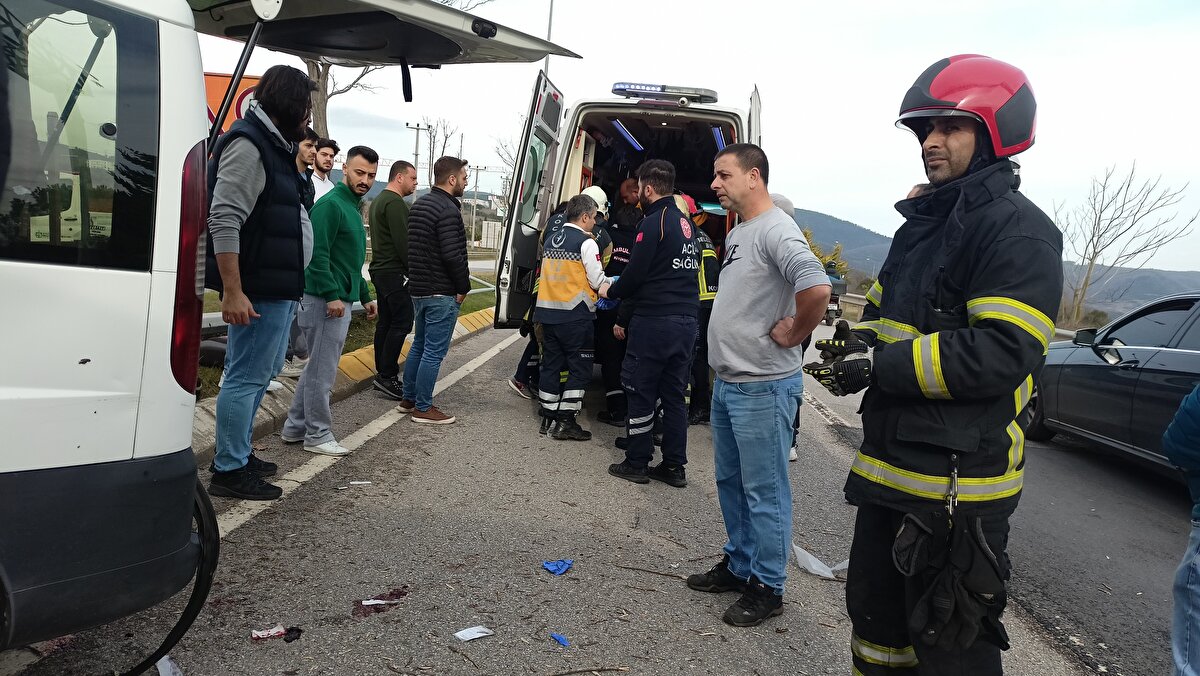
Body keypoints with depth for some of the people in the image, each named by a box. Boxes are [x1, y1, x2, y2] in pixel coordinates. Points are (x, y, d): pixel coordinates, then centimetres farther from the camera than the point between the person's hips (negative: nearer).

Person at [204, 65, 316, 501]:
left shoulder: (274, 145, 17)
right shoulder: (249, 144, -13)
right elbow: (224, 220, -21)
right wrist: (232, 291, -25)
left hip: (278, 287, 10)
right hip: (259, 291, -10)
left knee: (259, 374, 18)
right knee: (247, 377, -3)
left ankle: (239, 454, 30)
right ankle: (228, 470, 7)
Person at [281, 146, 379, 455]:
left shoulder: (353, 207, 19)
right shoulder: (331, 204, -12)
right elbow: (317, 254, -21)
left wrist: (364, 296, 23)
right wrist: (332, 296, -25)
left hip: (340, 300, 10)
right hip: (326, 301, -10)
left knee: (318, 367, 16)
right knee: (322, 371, -2)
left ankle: (295, 428, 26)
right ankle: (318, 435, 8)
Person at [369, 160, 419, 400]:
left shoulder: (379, 200, 20)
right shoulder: (395, 202, -14)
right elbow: (403, 242, -20)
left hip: (380, 269, 11)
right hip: (394, 272, -11)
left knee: (386, 322, 12)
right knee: (402, 323, -10)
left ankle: (382, 373, 15)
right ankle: (387, 376, -10)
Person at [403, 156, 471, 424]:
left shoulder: (419, 204, 13)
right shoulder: (448, 209, -17)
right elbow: (453, 255, -23)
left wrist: (417, 278, 18)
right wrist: (463, 287, -11)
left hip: (418, 288, 10)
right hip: (441, 292, -10)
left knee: (419, 344, 19)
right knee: (434, 351, -2)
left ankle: (408, 399, 27)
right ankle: (423, 408, 5)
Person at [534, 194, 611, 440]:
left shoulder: (551, 240, 13)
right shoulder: (586, 242, -9)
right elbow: (597, 281, -9)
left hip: (548, 311, 7)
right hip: (575, 314, -7)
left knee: (551, 364, 12)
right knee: (580, 368, 1)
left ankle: (550, 416, 17)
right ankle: (567, 421, -1)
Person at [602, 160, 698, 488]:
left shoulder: (654, 223, -11)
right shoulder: (686, 223, 14)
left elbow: (636, 273, -14)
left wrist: (611, 291, 6)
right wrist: (623, 287, 25)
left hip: (654, 321, -8)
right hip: (686, 319, 8)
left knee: (640, 393, 3)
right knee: (674, 395, 12)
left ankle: (636, 464, 11)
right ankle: (674, 466, 16)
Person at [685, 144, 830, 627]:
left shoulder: (776, 230, -18)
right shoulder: (737, 233, 13)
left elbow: (817, 288, -34)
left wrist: (792, 334, -18)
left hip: (762, 387, -10)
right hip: (727, 382, 10)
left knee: (764, 491, 2)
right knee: (731, 482, 19)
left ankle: (767, 587, 15)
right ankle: (739, 565, 34)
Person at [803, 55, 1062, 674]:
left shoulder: (1018, 232, -14)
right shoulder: (921, 224, 15)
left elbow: (1003, 353, -25)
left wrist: (879, 365, -22)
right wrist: (856, 343, -1)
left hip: (958, 482, -9)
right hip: (888, 469, 9)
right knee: (876, 621, 22)